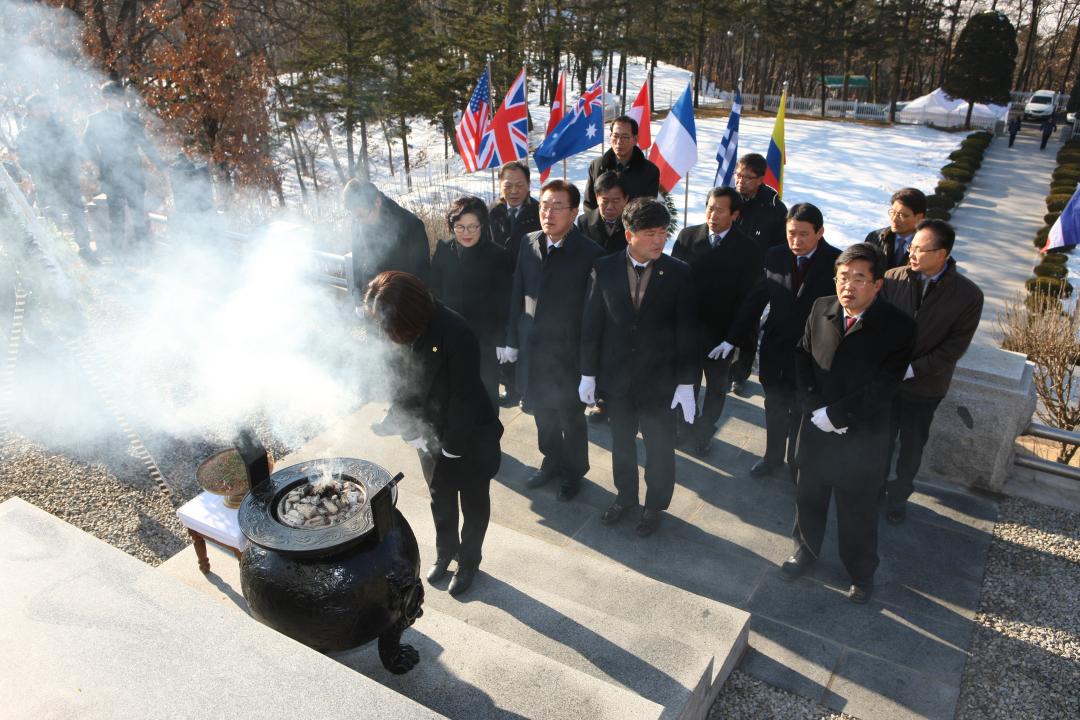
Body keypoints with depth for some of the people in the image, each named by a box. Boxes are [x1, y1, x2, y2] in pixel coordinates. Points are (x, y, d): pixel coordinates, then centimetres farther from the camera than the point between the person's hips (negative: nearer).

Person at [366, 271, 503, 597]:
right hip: (432, 435, 6)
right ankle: (445, 551, 49)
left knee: (473, 504, 17)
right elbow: (411, 383, 2)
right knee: (441, 500, 25)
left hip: (472, 437, -6)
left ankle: (468, 561, 40)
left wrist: (452, 446, -16)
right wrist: (408, 428, -4)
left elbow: (463, 398, -24)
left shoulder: (455, 335, -32)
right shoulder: (416, 330, -10)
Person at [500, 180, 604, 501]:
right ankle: (552, 462, 43)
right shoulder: (529, 243, -1)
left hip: (568, 353, -5)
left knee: (571, 417, 13)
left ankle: (573, 471, 36)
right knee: (542, 412, 20)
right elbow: (517, 294, 6)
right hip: (532, 348, 5)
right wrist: (512, 340, 8)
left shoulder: (590, 253, -17)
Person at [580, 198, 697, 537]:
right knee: (621, 442, 19)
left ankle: (655, 504, 36)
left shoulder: (678, 273, -11)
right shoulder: (604, 268, -7)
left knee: (660, 447, 13)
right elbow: (591, 323, -2)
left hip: (660, 379, -1)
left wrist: (686, 383, -8)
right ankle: (625, 495, 43)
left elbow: (685, 331, -8)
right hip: (616, 377, 2)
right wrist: (588, 373, 0)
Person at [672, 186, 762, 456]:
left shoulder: (747, 249, -12)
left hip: (721, 335, -1)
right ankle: (686, 426, 41)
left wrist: (732, 338, -14)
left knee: (716, 387, 17)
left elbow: (748, 298, -11)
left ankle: (704, 431, 38)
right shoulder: (687, 237, -6)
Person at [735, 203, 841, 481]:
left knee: (800, 413, 15)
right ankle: (773, 456, 44)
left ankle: (796, 462, 39)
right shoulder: (775, 256, -7)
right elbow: (757, 299, -1)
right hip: (774, 349, 3)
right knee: (774, 409, 21)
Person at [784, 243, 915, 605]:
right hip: (816, 428, 4)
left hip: (861, 438, -4)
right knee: (808, 496, 22)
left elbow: (882, 388, -21)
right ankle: (805, 548, 48)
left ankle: (861, 573, 38)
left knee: (858, 509, 14)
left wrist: (835, 414, -20)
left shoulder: (898, 327, -18)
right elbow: (802, 360, 0)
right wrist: (814, 408, -12)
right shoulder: (821, 309, -5)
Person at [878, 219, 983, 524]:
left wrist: (910, 370, -19)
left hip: (925, 386, -1)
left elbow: (954, 347, -14)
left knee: (911, 448, 16)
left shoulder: (968, 295, -16)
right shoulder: (893, 278, -13)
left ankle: (899, 495, 40)